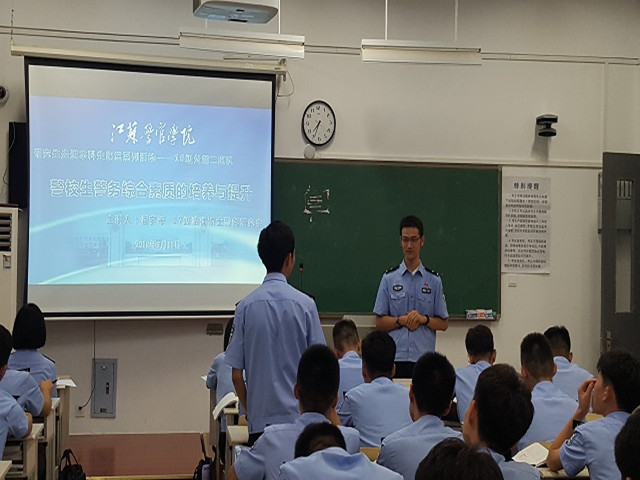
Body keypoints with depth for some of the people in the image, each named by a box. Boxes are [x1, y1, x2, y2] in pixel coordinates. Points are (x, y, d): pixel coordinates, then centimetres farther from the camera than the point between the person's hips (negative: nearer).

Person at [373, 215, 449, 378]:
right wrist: (401, 320, -12)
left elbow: (443, 324, 8)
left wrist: (423, 319, -10)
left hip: (424, 359, 0)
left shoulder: (434, 280, 7)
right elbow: (379, 322, 5)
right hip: (395, 357, 0)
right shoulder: (389, 278, 6)